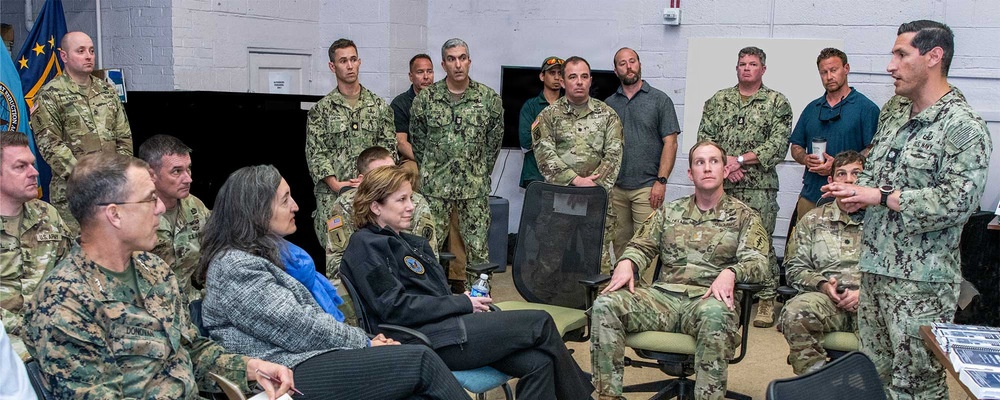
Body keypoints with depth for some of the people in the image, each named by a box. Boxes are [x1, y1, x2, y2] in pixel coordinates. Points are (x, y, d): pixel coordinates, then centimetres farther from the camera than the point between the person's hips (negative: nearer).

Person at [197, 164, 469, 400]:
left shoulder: (260, 253, 19)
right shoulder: (235, 266, -12)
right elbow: (299, 329, -16)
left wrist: (363, 340, 4)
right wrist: (364, 343, -5)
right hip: (290, 374, -9)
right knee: (422, 362, -17)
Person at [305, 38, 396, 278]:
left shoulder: (379, 106, 10)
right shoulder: (321, 110, 5)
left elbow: (389, 147, 6)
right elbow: (315, 153, 0)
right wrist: (336, 184, -12)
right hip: (333, 195, -1)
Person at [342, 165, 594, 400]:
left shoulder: (408, 243, 23)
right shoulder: (365, 246, -4)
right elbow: (395, 308, -15)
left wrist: (466, 301, -1)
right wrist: (463, 304, -11)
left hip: (440, 324, 8)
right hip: (425, 341, -8)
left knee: (537, 362, -14)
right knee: (540, 323, -9)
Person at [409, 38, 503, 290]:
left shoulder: (489, 99, 1)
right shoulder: (425, 99, 1)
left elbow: (494, 141, 9)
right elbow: (417, 140, 9)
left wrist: (480, 174, 8)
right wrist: (431, 172, 9)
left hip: (474, 187, 0)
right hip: (434, 186, 0)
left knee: (478, 246, 3)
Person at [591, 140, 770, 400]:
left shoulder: (744, 216, 10)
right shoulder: (670, 212, 20)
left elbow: (757, 261, -3)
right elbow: (641, 246, 17)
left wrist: (730, 272, -26)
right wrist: (627, 263, -7)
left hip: (707, 300, -3)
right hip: (663, 296, 3)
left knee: (716, 315, -40)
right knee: (606, 304, -22)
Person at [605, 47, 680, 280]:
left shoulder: (659, 100, 2)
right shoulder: (609, 104, 12)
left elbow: (670, 143, -3)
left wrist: (661, 181, -11)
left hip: (647, 188, -4)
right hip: (616, 188, 4)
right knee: (620, 243, 8)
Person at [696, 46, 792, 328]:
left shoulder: (777, 103, 4)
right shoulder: (717, 101, 13)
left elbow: (778, 145, -6)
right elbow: (704, 138, 7)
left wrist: (740, 160, -12)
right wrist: (723, 164, -9)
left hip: (759, 188, -3)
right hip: (720, 186, 3)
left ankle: (767, 300, 9)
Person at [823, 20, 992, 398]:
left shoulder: (964, 126, -12)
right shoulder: (893, 109, 13)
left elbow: (956, 202, -20)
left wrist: (879, 196, -17)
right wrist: (858, 190, 1)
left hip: (921, 279, -8)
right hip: (875, 265, 8)